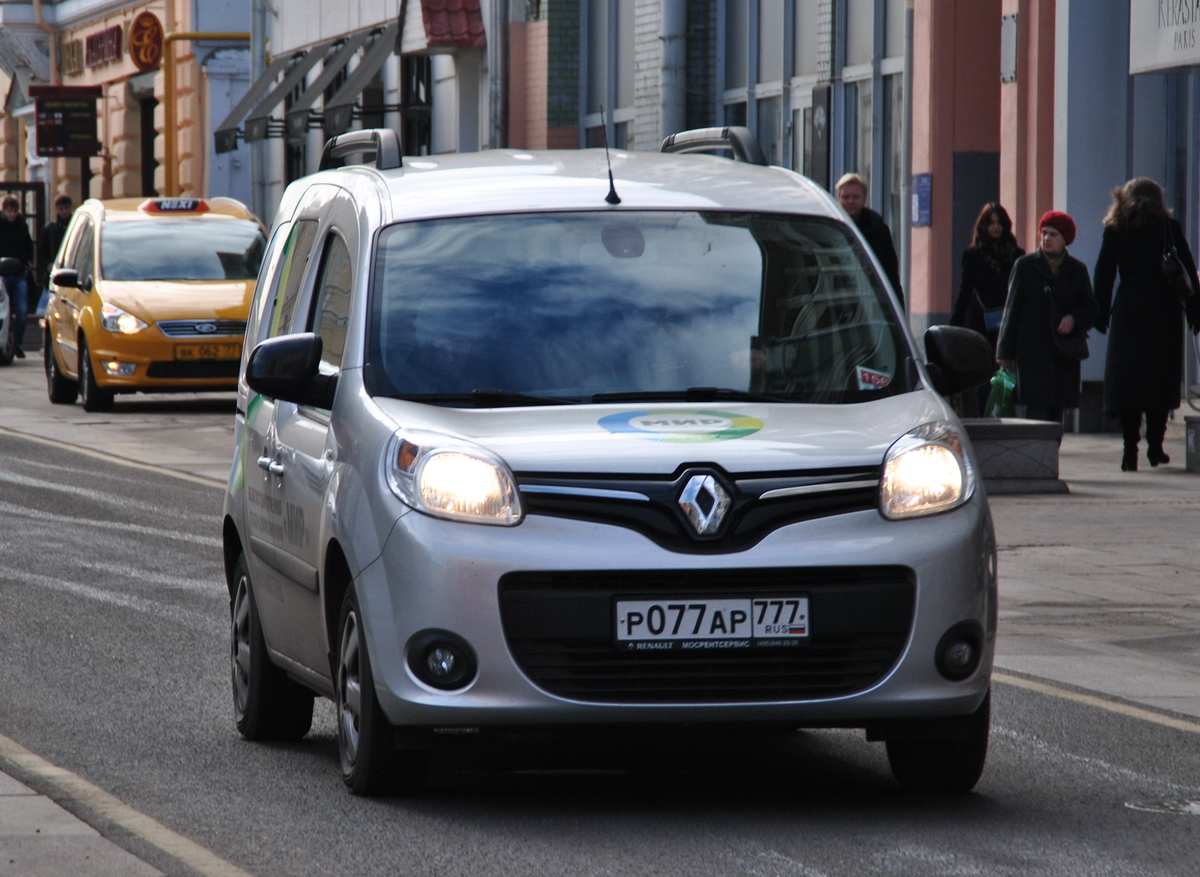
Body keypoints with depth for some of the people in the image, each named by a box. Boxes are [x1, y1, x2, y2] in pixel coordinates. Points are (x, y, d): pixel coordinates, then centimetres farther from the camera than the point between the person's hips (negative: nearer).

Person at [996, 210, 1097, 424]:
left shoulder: (1077, 270, 12)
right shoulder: (1025, 266, 5)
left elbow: (1090, 308, 14)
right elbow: (1012, 308, 4)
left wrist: (1074, 318, -10)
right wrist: (1005, 350, 0)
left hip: (1064, 353, 3)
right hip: (1033, 350, -3)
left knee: (1057, 409, 3)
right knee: (1038, 408, -13)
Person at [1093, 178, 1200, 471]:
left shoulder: (1115, 229, 4)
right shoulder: (1170, 227, 2)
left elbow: (1104, 275, 2)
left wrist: (1101, 316, 5)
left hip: (1128, 312, 0)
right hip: (1165, 313, 0)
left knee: (1126, 381, 2)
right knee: (1161, 379, 8)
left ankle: (1130, 451, -5)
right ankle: (1155, 446, 4)